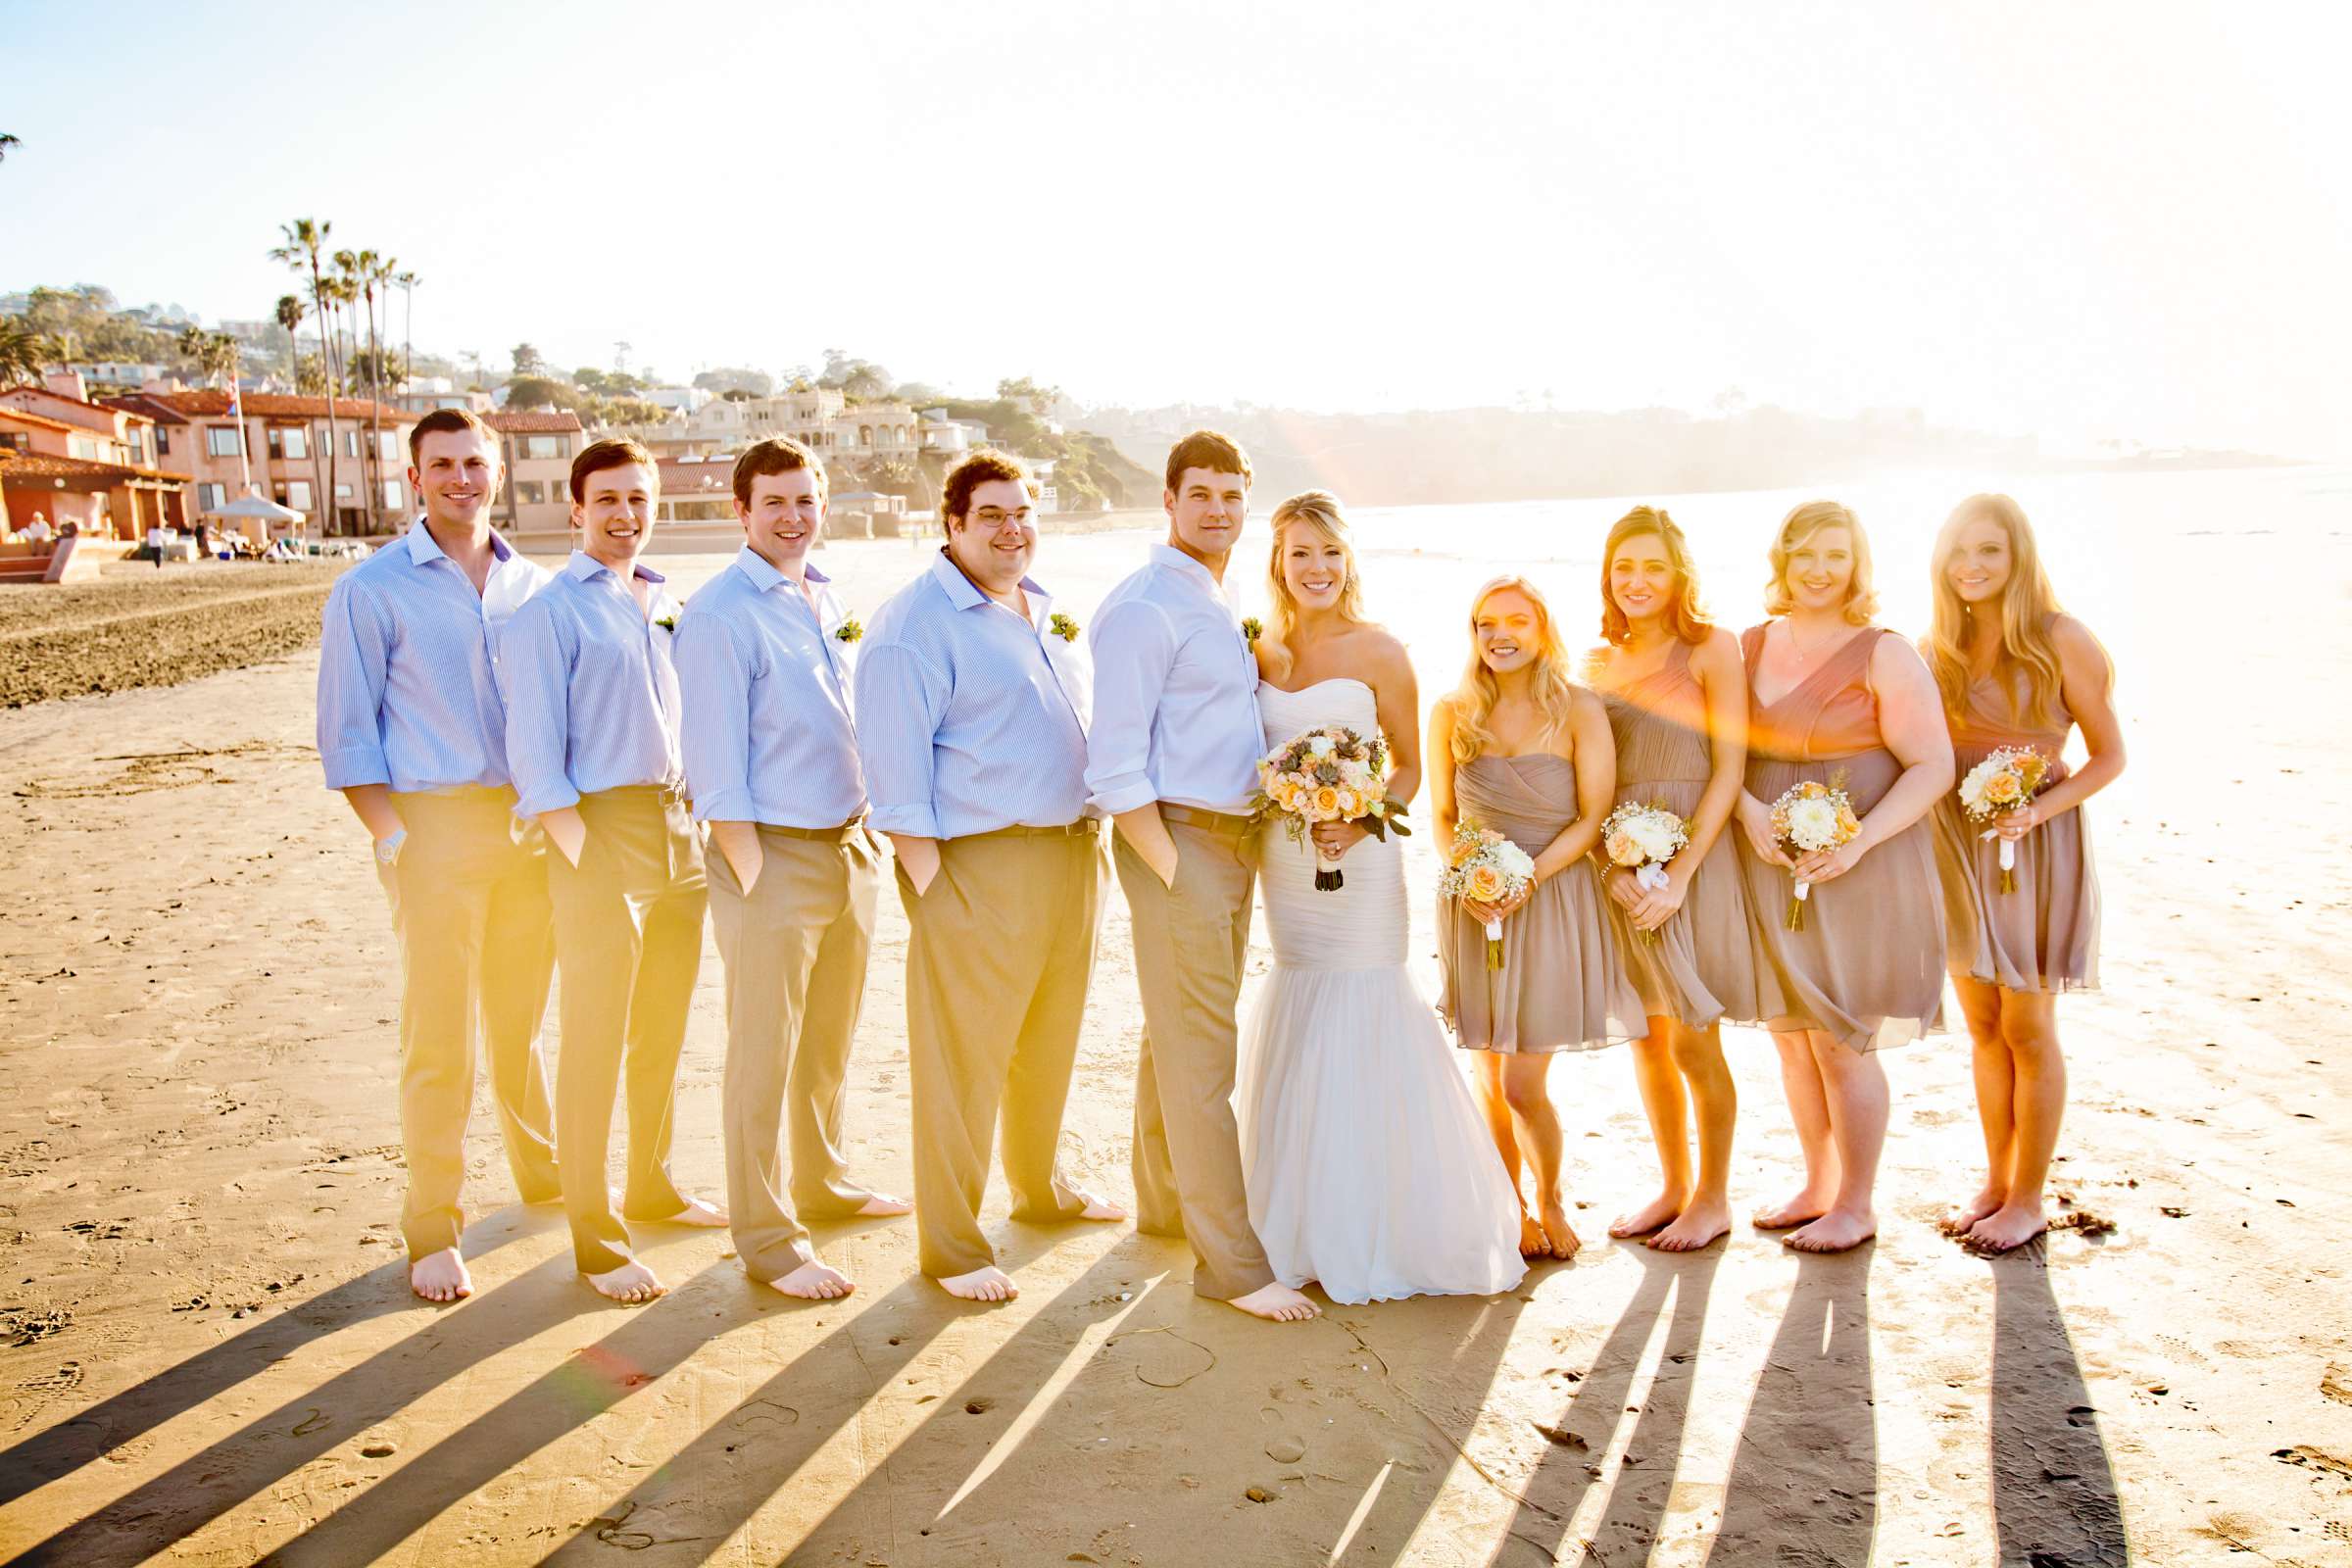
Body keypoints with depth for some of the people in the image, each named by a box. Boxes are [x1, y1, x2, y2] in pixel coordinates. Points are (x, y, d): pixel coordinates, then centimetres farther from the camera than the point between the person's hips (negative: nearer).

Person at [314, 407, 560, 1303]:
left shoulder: (533, 586, 11)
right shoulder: (372, 591, -1)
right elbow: (345, 734, -2)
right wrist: (391, 835, -11)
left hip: (531, 826, 4)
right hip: (435, 825, -3)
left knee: (521, 1018, 15)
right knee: (438, 1034, -2)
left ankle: (543, 1173, 33)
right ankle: (433, 1230, 9)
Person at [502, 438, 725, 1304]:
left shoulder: (670, 606, 14)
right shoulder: (551, 611, -5)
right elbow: (533, 743, -10)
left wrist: (703, 821, 11)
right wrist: (576, 845, -16)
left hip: (679, 825, 7)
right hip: (601, 829, -7)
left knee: (664, 1030, 17)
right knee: (594, 1038, -2)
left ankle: (652, 1188, 33)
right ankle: (595, 1235, 6)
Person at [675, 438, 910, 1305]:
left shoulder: (828, 600, 12)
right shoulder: (720, 613, -12)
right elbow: (714, 759, -14)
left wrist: (871, 834, 13)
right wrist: (750, 874, -17)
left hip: (850, 843, 8)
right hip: (775, 851, -8)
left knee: (831, 1038, 20)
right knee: (763, 1053, 0)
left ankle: (822, 1183, 38)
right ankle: (766, 1239, 10)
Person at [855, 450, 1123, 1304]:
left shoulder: (1047, 609, 14)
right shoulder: (914, 623, -12)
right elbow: (895, 764, -16)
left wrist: (1094, 836, 18)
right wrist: (928, 880, -19)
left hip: (1072, 849, 8)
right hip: (980, 862, -8)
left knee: (1051, 1039, 21)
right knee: (964, 1058, -1)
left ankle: (1040, 1185, 41)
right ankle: (952, 1246, 11)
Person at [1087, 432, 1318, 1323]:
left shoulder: (1223, 606, 15)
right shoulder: (1145, 608, -13)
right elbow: (1114, 764, -18)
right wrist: (1168, 867, -18)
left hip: (1235, 839, 9)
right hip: (1178, 841, -9)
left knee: (1178, 1035, 20)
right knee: (1201, 1055, -5)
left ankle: (1165, 1202, 35)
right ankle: (1231, 1261, 1)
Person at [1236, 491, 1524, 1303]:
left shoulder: (1379, 652, -6)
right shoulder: (1261, 650, 6)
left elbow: (1410, 765, -2)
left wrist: (1362, 822, -18)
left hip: (1358, 862, -5)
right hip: (1283, 861, 5)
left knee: (1362, 1023, -4)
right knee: (1296, 1017, 12)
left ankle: (1378, 1229, 10)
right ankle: (1310, 1222, 28)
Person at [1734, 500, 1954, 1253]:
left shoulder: (1883, 655, -6)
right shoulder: (1748, 647, 7)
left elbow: (1933, 767, -11)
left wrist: (1858, 843, -21)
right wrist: (1750, 811, -16)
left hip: (1858, 871, -5)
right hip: (1769, 869, 5)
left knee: (1842, 1042, 2)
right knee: (1792, 1037, 13)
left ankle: (1855, 1206, 19)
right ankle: (1818, 1186, 31)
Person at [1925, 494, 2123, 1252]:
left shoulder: (2059, 640, -10)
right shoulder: (1937, 646, 4)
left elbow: (2109, 755, -7)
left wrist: (2039, 810, -21)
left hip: (2036, 846, -4)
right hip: (1955, 842, 4)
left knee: (2027, 1031, 4)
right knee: (1983, 1027, 13)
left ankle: (2028, 1199, 18)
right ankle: (1995, 1181, 28)